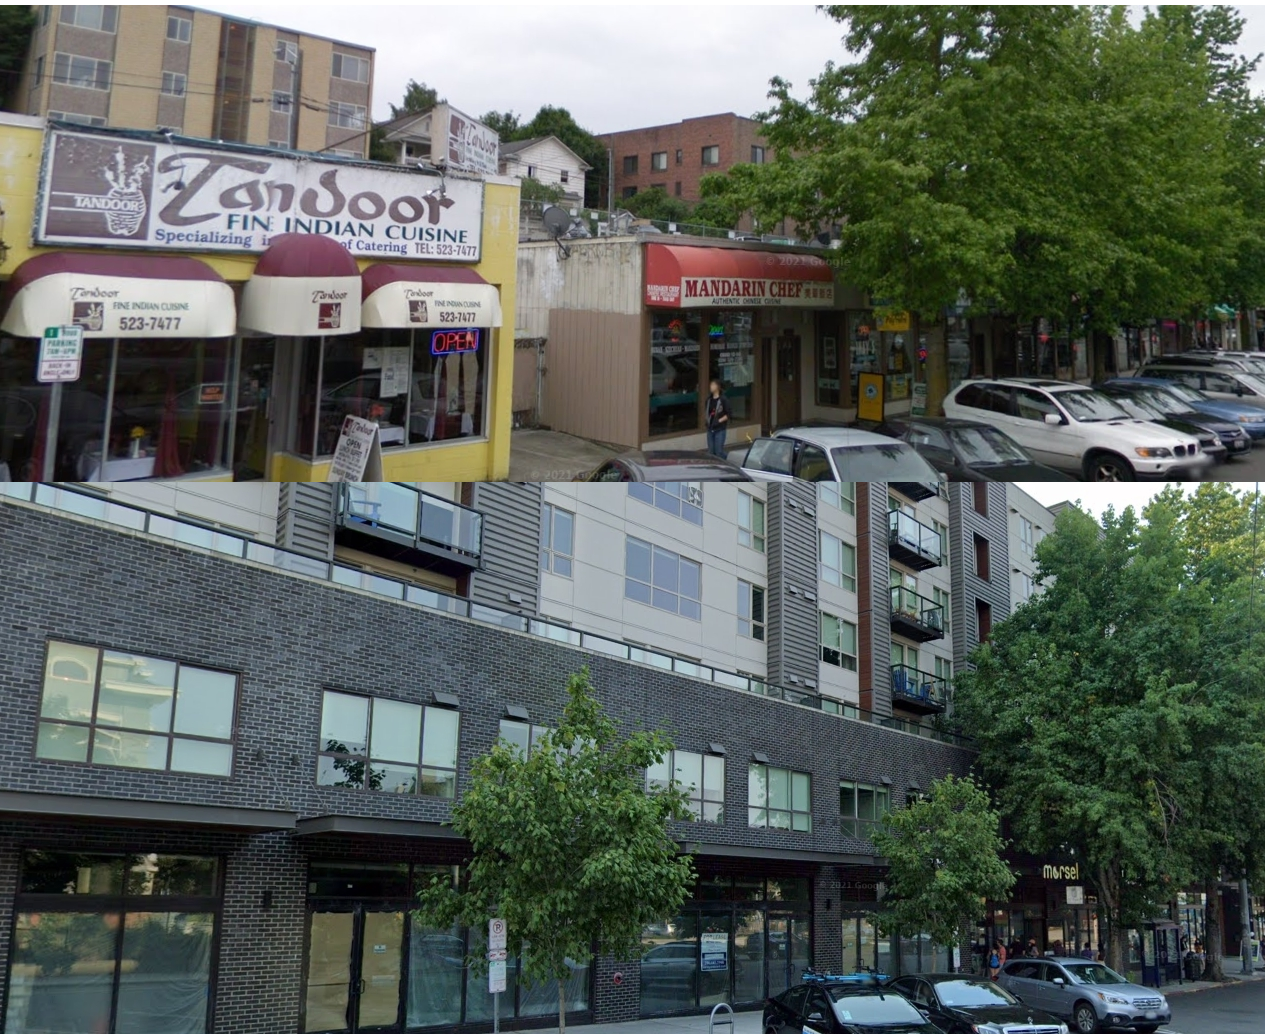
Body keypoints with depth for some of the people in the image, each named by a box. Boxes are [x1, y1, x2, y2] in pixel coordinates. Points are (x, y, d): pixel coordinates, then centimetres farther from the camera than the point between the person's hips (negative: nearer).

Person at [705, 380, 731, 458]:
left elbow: (728, 414, -8)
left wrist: (719, 421, -13)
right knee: (711, 451, 9)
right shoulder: (709, 399, 8)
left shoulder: (723, 400, -9)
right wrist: (708, 420, 8)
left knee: (719, 451, -7)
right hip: (710, 428, 6)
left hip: (720, 429, -6)